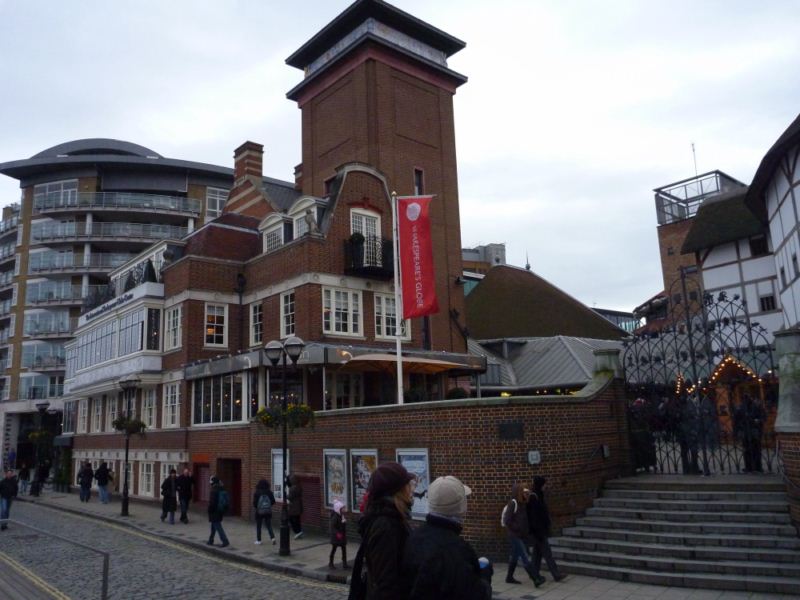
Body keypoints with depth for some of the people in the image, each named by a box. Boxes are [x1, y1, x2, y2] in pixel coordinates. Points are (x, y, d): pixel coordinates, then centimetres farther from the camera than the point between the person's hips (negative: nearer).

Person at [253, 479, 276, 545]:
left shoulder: (257, 493, -11)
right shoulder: (269, 492, -5)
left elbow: (254, 503, -11)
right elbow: (273, 502, -1)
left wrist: (256, 507, 11)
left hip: (259, 512, -2)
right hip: (268, 512, 2)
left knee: (258, 527, 11)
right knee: (269, 525, 12)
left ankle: (258, 540, 13)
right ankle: (272, 537, -4)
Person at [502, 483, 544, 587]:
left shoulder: (522, 503, 8)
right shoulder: (513, 503, -16)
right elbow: (507, 521, -18)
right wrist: (518, 529, -14)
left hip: (521, 535, 9)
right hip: (515, 535, -9)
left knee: (515, 557, 16)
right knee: (525, 558, -8)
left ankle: (509, 577, 27)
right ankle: (536, 579, -8)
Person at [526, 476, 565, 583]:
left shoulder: (538, 495, 10)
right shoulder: (533, 497, -21)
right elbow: (534, 516, -23)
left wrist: (546, 529, 21)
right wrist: (539, 532, -23)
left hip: (541, 529, 10)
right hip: (538, 529, -10)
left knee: (537, 552, 14)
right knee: (547, 552, -5)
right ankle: (556, 575, 0)